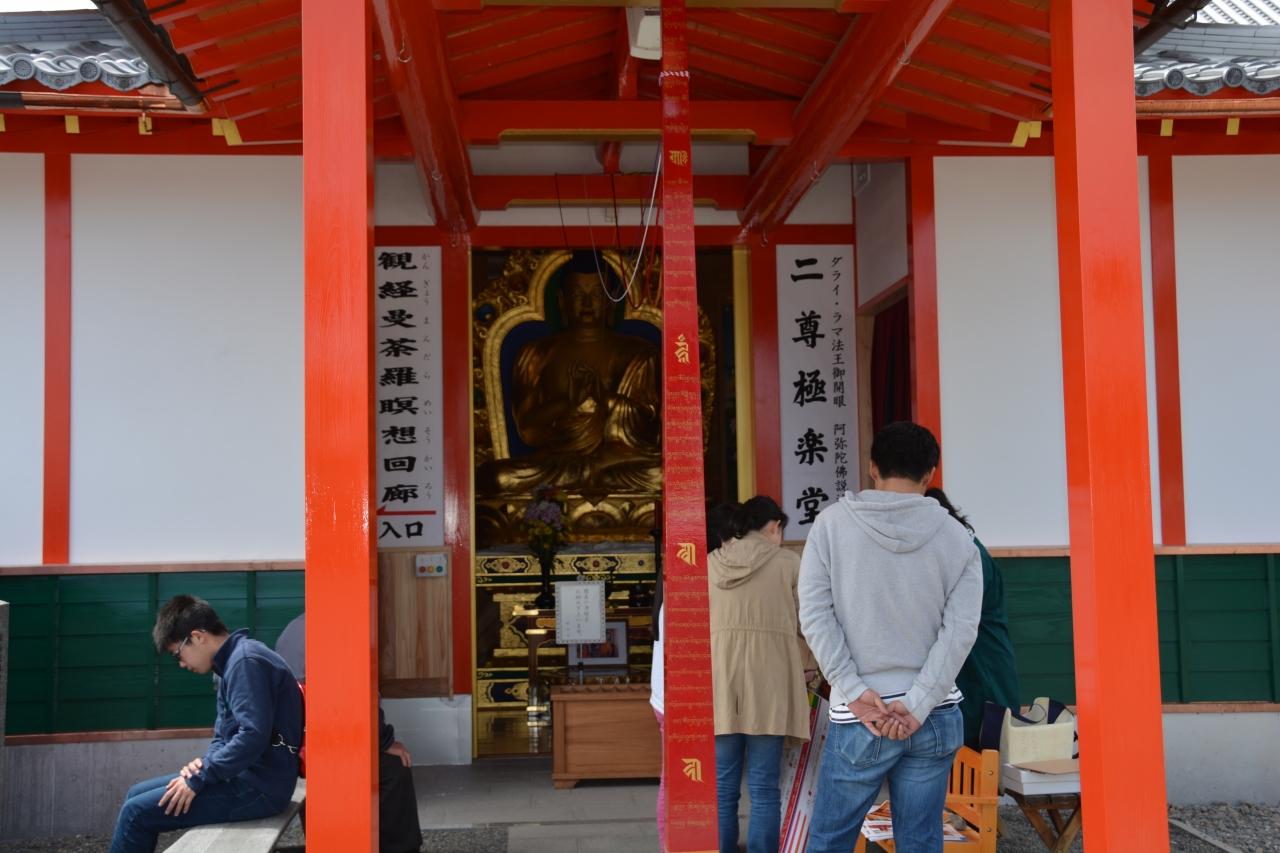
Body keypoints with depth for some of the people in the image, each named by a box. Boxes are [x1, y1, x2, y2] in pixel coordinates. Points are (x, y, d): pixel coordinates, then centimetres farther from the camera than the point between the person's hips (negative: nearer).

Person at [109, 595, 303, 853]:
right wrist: (202, 764, 0)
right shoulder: (231, 662, 16)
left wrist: (199, 779, -17)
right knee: (137, 795, 14)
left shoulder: (246, 661, -16)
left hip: (259, 787, -10)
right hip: (244, 776, 10)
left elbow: (253, 736, -25)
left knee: (136, 812, -9)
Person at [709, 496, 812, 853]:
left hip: (720, 682, 2)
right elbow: (808, 625, 7)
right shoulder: (788, 562, 3)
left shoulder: (710, 563, 10)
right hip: (769, 681, -2)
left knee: (722, 789, 6)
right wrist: (796, 661, 25)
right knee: (763, 790, 2)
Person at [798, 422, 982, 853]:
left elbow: (815, 615, -7)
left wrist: (856, 693, -8)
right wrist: (917, 707, -8)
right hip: (936, 719, 2)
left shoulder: (832, 522, -1)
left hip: (858, 720, -2)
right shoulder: (956, 537, 3)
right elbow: (960, 630, -5)